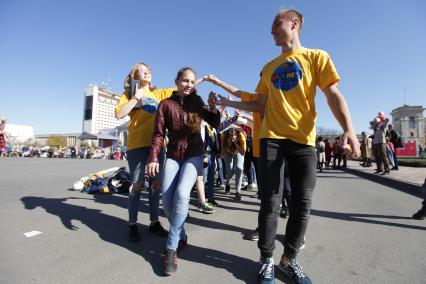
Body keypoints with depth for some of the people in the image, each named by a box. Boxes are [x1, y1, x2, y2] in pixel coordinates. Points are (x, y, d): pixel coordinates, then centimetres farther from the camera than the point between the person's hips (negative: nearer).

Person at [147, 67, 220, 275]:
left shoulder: (197, 102, 3)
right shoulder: (166, 104, -1)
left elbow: (215, 124, 5)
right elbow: (158, 133, -3)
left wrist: (212, 107, -13)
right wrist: (153, 158, -14)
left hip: (194, 155, -1)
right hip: (173, 155, 1)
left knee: (181, 194, -22)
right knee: (167, 199, -9)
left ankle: (171, 248, -7)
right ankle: (181, 237, 18)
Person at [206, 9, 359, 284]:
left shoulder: (316, 56, 9)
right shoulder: (269, 67, 18)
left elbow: (334, 95, -1)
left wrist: (349, 128, -16)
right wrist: (231, 103, 14)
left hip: (303, 139, -1)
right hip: (271, 138, 2)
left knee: (302, 204, 2)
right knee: (271, 202, -1)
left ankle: (289, 259, 21)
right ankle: (267, 259, 15)